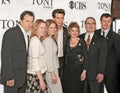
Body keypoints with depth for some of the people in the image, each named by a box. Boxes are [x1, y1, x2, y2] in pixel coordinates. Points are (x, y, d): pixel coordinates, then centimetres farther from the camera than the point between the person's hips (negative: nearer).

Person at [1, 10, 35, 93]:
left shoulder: (25, 35, 13)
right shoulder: (11, 33, -13)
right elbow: (5, 56, -18)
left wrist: (25, 75, 8)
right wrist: (9, 77, -20)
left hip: (22, 78, 8)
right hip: (12, 78, -8)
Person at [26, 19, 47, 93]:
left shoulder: (38, 40, 12)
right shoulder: (35, 40, -14)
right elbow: (35, 61, -19)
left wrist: (42, 77, 8)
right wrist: (41, 80, -19)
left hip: (38, 74, 8)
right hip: (35, 76, -8)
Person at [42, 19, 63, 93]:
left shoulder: (51, 39, 12)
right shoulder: (48, 40, -15)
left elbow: (52, 56, 11)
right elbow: (49, 58, -19)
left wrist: (54, 72, 8)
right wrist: (53, 74, -19)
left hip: (53, 70, 9)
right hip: (51, 71, -9)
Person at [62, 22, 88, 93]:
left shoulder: (82, 42, -4)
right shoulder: (67, 42, 7)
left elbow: (85, 58, -6)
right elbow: (66, 57, 11)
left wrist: (84, 71, -12)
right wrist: (64, 70, 6)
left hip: (78, 70, -3)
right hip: (68, 70, 3)